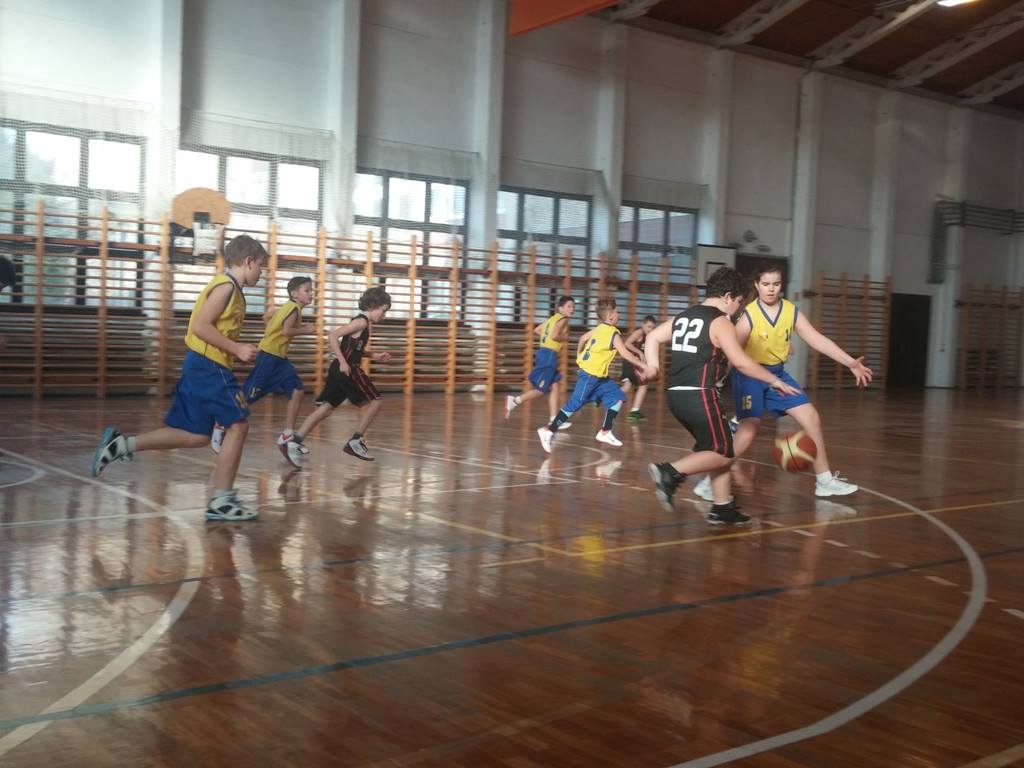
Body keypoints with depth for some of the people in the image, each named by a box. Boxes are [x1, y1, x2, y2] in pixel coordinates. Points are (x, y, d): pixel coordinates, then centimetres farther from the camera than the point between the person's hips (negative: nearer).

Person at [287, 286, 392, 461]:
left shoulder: (362, 322, 18)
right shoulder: (362, 321, -11)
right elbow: (332, 336, -20)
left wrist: (375, 355, 23)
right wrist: (343, 362, -22)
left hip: (340, 370, 9)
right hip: (347, 370, -9)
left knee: (325, 408, 10)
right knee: (374, 402, -3)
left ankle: (294, 441, 7)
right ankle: (355, 442, -2)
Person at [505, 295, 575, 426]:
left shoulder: (553, 318, 17)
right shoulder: (563, 319, -9)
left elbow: (536, 330, 21)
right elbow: (554, 336, -23)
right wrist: (564, 338, -6)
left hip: (544, 352, 10)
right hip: (549, 355, -10)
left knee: (554, 387, 10)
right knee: (541, 389, -4)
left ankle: (553, 420, 10)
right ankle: (514, 401, 0)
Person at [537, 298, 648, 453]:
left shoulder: (599, 329, 9)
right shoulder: (614, 333, -15)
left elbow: (583, 338, 20)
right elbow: (625, 353, -19)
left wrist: (579, 356, 32)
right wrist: (641, 364, -10)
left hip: (599, 376, 10)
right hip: (590, 376, -10)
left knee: (617, 397, 11)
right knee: (575, 404, -7)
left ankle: (605, 432, 13)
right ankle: (549, 431, -4)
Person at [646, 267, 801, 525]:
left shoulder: (684, 316, 17)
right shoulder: (720, 322, -8)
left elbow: (653, 337, 18)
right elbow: (741, 362, -14)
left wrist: (653, 364, 7)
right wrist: (775, 381, -6)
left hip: (677, 395, 9)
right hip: (700, 396, -9)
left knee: (717, 449, 15)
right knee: (723, 452, -2)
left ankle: (723, 508, 15)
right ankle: (670, 472, -15)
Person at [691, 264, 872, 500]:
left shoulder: (791, 311, -3)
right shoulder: (749, 315, -19)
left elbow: (818, 340, -2)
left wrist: (851, 363, -9)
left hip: (777, 372, 7)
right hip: (750, 375, -6)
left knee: (811, 418, 4)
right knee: (748, 431, -18)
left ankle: (825, 480, 17)